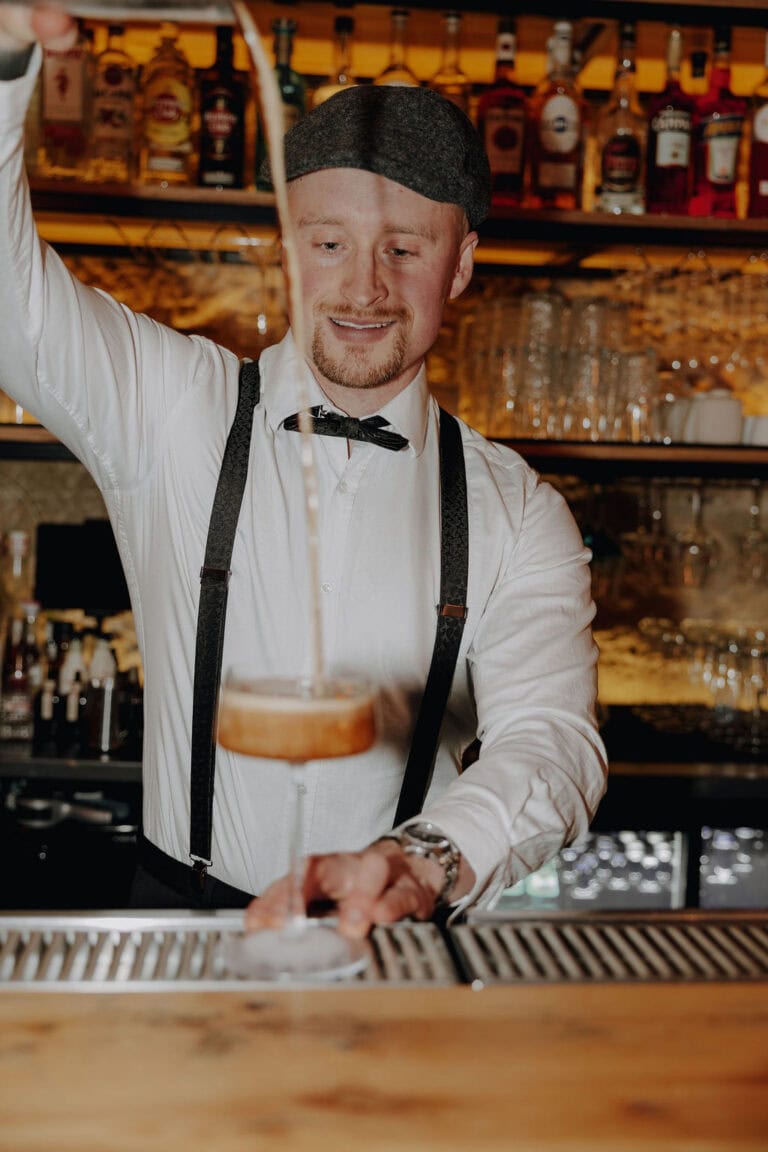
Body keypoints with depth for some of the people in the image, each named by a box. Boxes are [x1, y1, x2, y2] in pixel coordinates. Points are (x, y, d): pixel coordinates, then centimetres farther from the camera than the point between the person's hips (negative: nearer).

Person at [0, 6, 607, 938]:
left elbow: (551, 739, -11)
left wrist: (423, 862, -32)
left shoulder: (515, 511, 2)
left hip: (404, 938, 1)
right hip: (185, 908, -1)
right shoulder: (172, 409, 0)